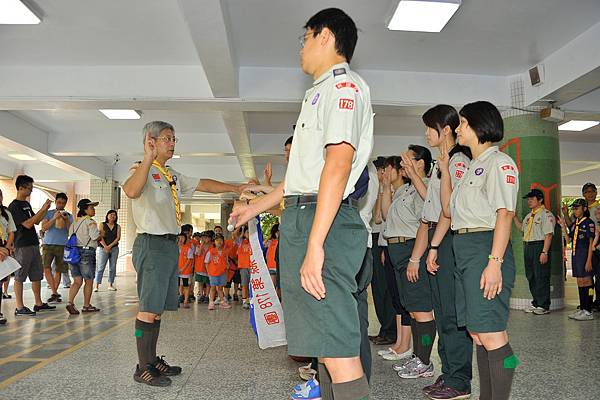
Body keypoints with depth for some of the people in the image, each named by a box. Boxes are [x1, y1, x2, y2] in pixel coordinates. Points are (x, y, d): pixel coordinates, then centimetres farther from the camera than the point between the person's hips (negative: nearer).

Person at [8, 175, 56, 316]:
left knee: (37, 275, 12)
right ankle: (19, 307, 2)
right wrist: (42, 209, -16)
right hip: (22, 246, -9)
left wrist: (45, 209, 5)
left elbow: (37, 221, 19)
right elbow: (28, 224, -18)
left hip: (34, 244, 9)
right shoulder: (14, 206, -11)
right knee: (19, 277, -2)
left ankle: (38, 303, 20)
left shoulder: (27, 204, 15)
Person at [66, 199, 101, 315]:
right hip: (87, 252, -7)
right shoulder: (90, 222, -10)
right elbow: (95, 237, -19)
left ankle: (70, 302, -9)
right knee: (89, 281, 7)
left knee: (77, 281, 8)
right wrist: (101, 234, 4)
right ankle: (86, 306, 15)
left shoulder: (74, 223, 15)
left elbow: (71, 237, 15)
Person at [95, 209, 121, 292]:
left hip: (114, 248, 3)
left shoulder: (117, 226, 10)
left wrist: (110, 246, -10)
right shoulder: (102, 225, 5)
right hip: (103, 248, -2)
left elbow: (118, 238, 0)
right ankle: (97, 285, -7)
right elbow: (100, 237, -4)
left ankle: (110, 285, 11)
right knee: (101, 267, -7)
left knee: (112, 267, 4)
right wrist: (105, 246, -15)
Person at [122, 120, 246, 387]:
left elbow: (203, 184, 24)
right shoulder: (143, 169, -8)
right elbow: (131, 191, -30)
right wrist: (148, 158, -33)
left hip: (170, 244, 9)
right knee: (148, 308, -5)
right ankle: (143, 368, 3)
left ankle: (152, 360, 22)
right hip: (151, 244, -9)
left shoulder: (173, 176, 20)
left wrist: (235, 188, 17)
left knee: (157, 307, 13)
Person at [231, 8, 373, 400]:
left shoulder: (343, 84, -5)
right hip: (305, 219, 10)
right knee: (327, 347, 16)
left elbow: (338, 164, -20)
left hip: (323, 221, -10)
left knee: (339, 352, -11)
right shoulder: (323, 92, 26)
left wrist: (315, 245, -26)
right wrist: (256, 206, 36)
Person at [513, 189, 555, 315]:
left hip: (540, 246, -9)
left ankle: (544, 306, 4)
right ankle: (536, 303, 21)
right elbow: (521, 227, 31)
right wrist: (514, 215, 19)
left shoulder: (546, 214, -8)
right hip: (528, 247, 9)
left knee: (541, 277, -5)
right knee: (531, 276, 12)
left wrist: (544, 252, -22)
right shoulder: (529, 216, 19)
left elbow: (548, 235, -15)